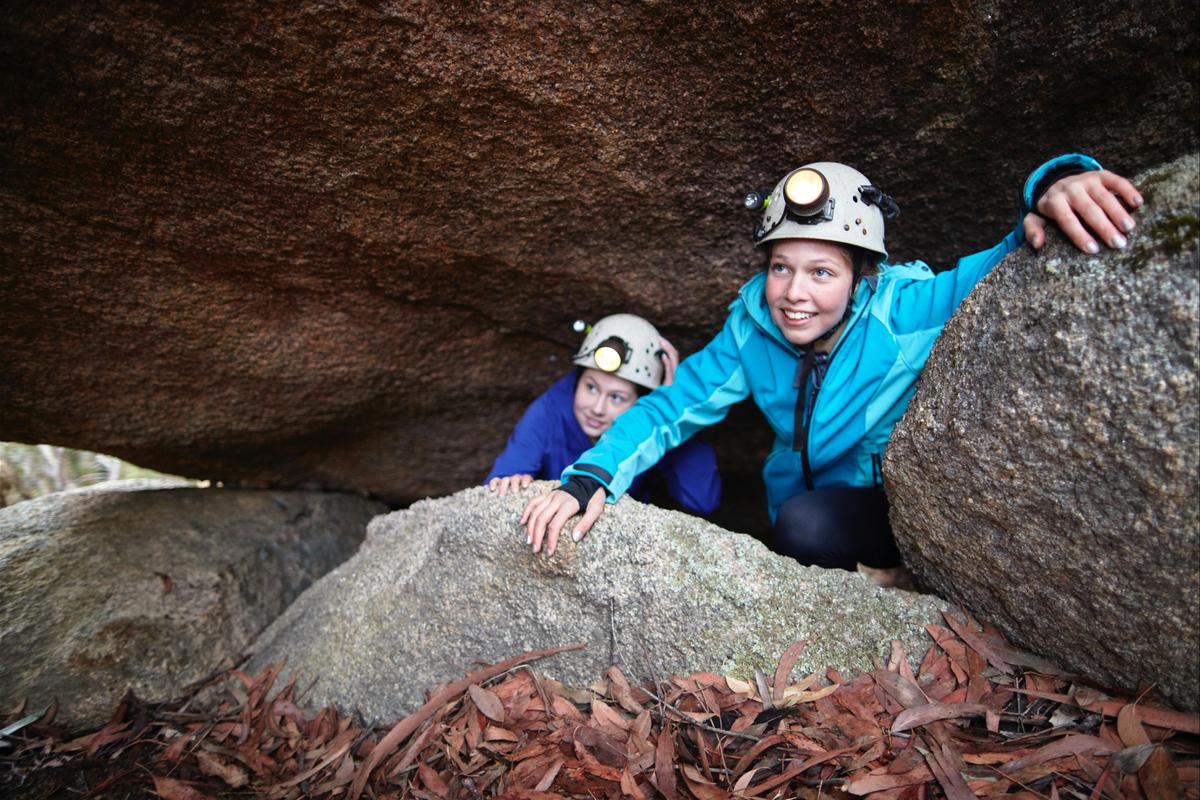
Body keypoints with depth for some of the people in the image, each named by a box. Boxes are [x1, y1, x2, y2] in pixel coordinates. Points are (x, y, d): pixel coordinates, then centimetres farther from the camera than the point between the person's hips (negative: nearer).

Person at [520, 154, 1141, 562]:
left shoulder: (906, 310, -23)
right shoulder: (752, 327, -12)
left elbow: (1013, 263, -22)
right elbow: (669, 410, -10)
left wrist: (1054, 185, -46)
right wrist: (590, 478, -26)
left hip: (916, 524, -4)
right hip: (801, 519, 5)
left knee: (805, 522, -30)